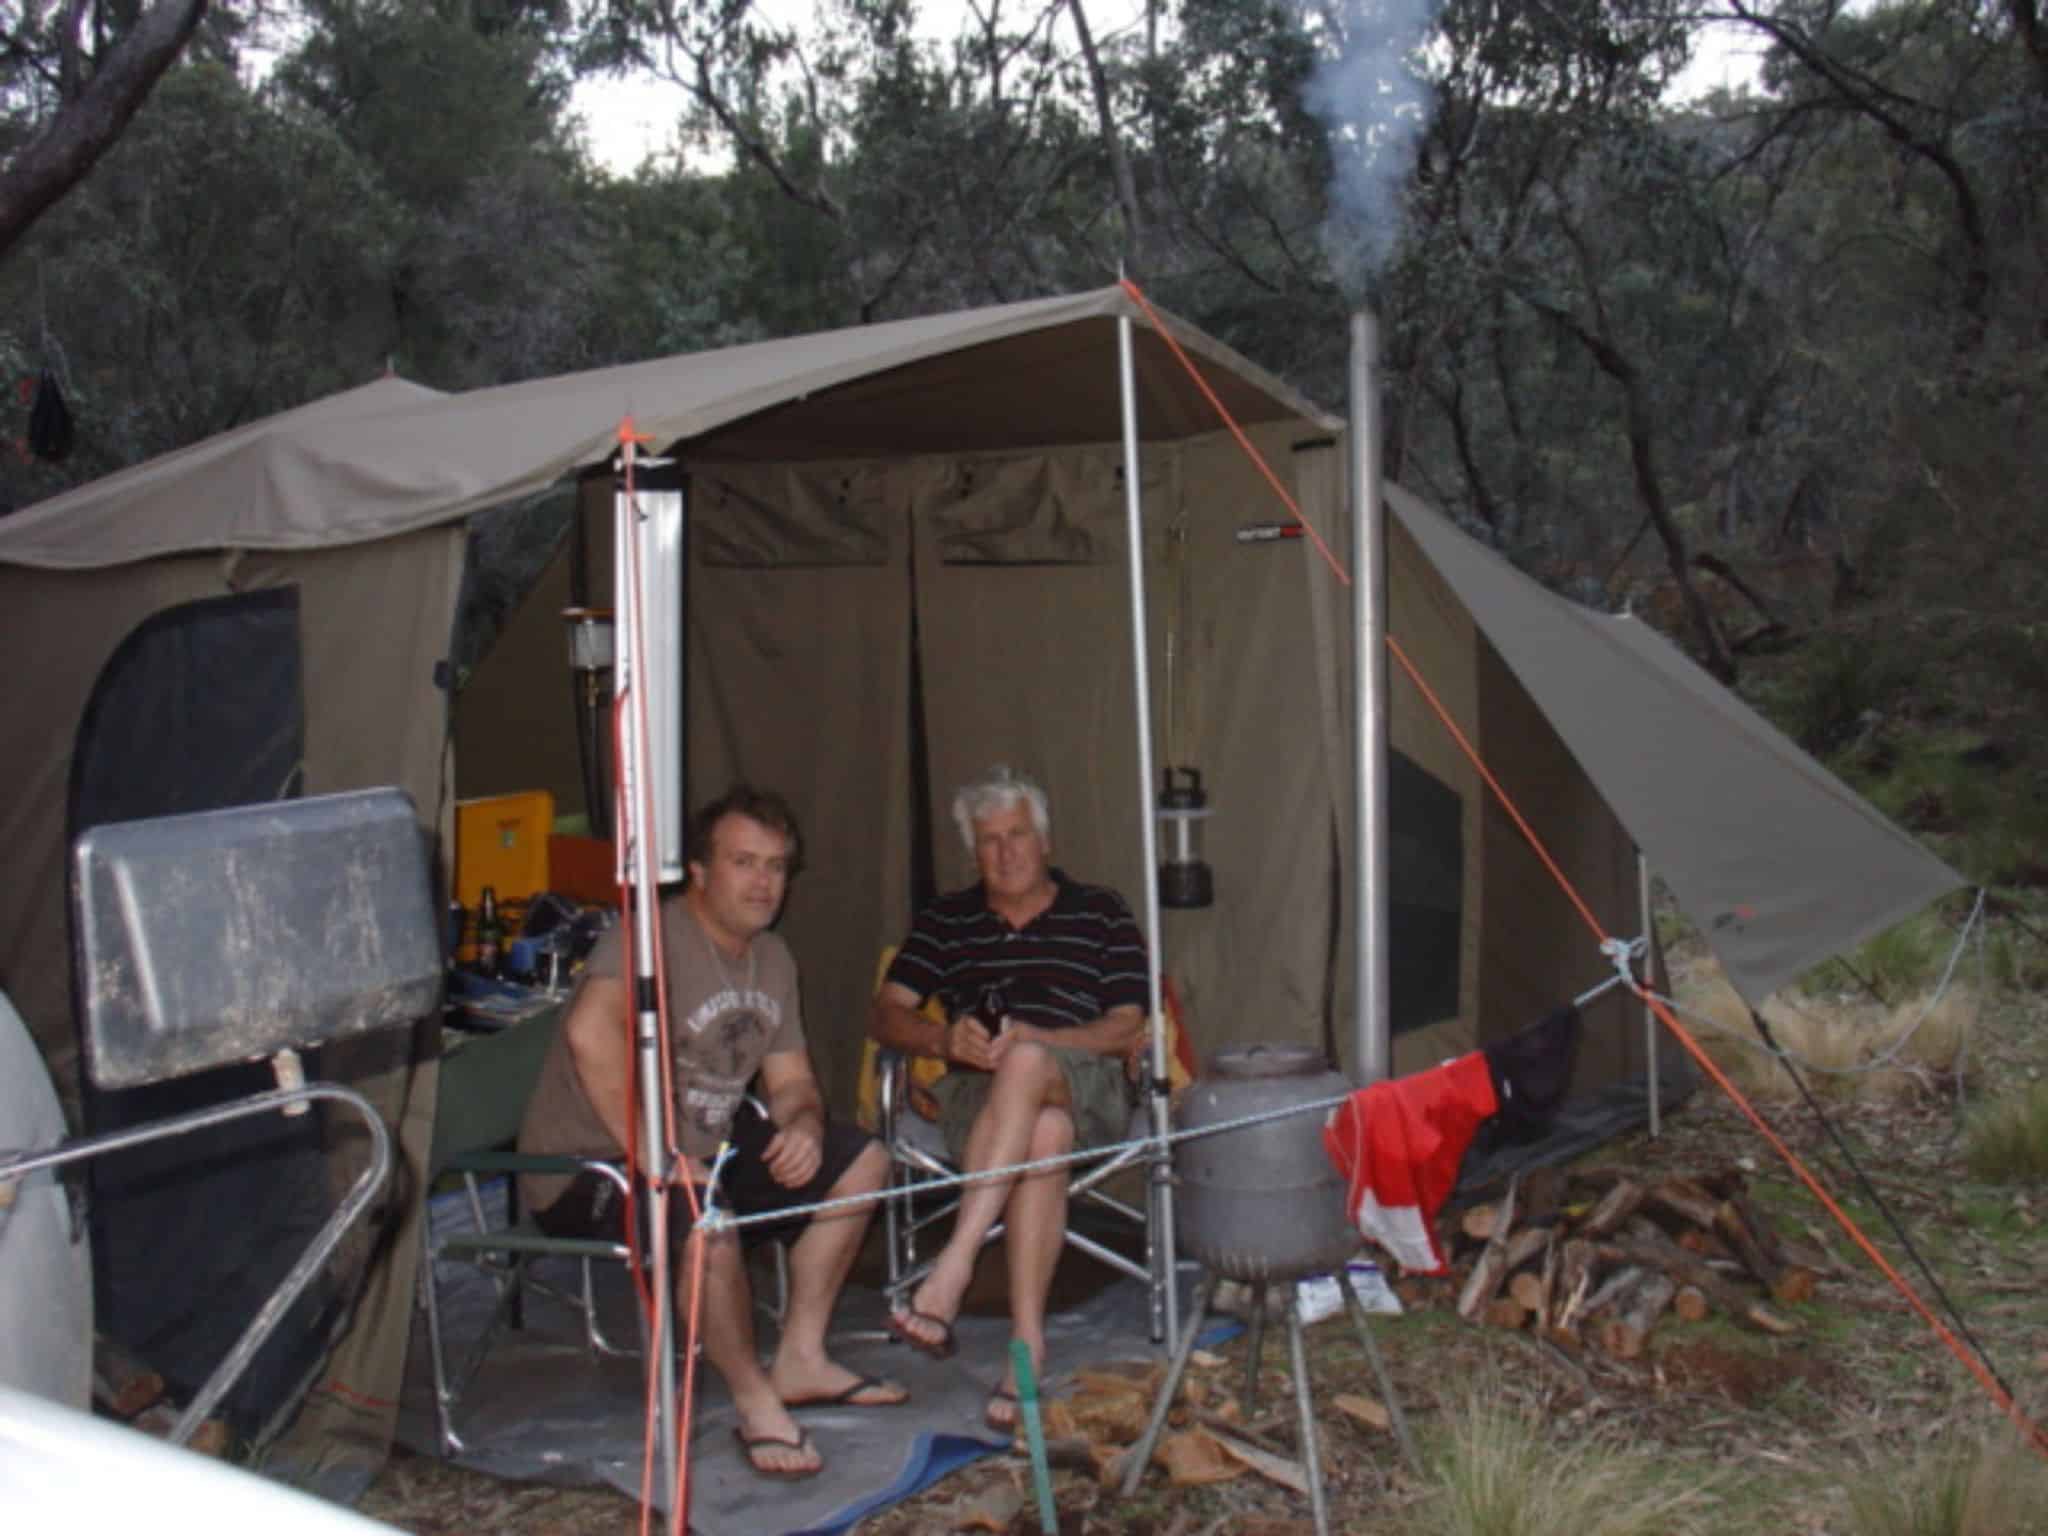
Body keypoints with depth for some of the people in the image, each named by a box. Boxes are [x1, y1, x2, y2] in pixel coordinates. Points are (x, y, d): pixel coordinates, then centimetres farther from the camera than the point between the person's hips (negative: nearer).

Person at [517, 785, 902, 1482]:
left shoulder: (773, 960, 11)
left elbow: (791, 1081, 14)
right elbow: (591, 1032, -37)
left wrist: (802, 1128, -11)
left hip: (705, 1152, 9)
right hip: (589, 1170, -9)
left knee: (861, 1158, 6)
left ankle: (799, 1360, 12)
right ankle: (756, 1405, -13)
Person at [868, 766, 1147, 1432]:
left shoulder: (1101, 914, 14)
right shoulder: (945, 922, 21)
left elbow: (1127, 1028, 3)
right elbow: (886, 1014, 11)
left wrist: (1032, 1040, -14)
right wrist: (945, 1037, -13)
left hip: (1086, 1089, -1)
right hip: (979, 1097, 2)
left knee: (1027, 1066, -40)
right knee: (1043, 1135, -38)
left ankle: (952, 1270, -48)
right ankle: (1027, 1339, -43)